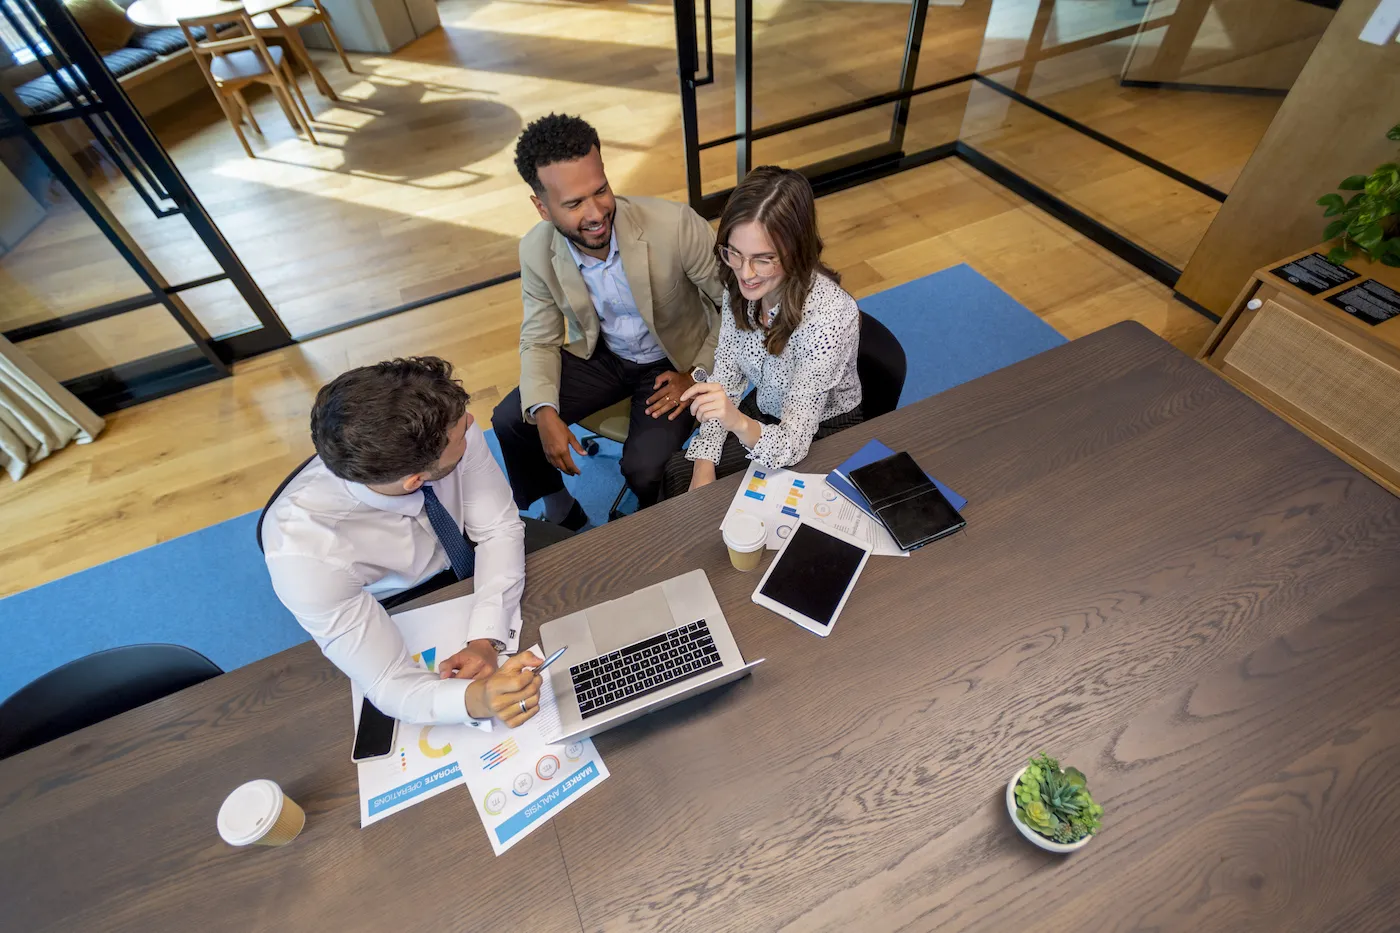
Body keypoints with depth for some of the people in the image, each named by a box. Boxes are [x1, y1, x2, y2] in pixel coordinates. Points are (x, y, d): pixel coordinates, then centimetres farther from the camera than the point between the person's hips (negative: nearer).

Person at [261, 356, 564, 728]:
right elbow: (392, 685, -30)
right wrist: (475, 699, -50)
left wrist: (485, 640, -33)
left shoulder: (456, 432, -33)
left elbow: (499, 529, -20)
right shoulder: (303, 550, -38)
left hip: (474, 558, 3)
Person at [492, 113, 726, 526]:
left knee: (644, 468, -23)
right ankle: (558, 512, 20)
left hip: (671, 361, -3)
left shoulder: (675, 225, -29)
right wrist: (544, 413, -21)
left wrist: (700, 374, -17)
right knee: (509, 421, -8)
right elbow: (540, 340, -4)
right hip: (599, 355, 4)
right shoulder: (536, 251, -15)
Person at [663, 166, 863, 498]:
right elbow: (727, 378, -7)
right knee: (678, 473, -4)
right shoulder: (740, 284, -17)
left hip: (822, 433, -5)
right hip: (765, 411, 5)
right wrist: (704, 469, -15)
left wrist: (739, 423, -54)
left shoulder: (829, 315, -34)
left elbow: (793, 443, -32)